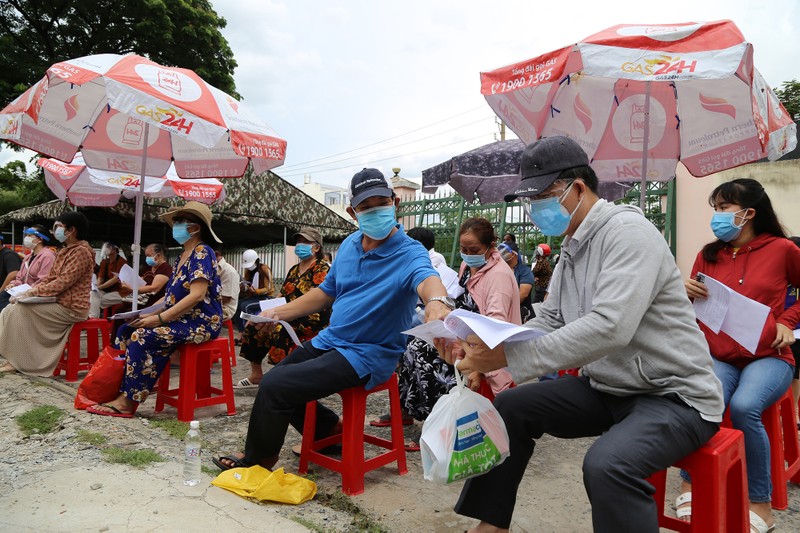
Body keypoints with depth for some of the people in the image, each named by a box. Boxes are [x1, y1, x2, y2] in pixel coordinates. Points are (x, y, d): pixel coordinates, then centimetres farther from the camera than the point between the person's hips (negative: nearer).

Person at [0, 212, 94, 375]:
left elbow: (61, 284, -22)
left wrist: (31, 293, -17)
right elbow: (50, 279, 17)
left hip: (71, 308, -10)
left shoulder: (81, 251, -16)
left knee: (21, 310, -15)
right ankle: (14, 358, -2)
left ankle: (18, 362, -6)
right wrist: (28, 291, 1)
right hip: (59, 303, 10)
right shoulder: (65, 251, 16)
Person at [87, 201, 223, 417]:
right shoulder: (181, 257, 18)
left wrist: (160, 318, -22)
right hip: (182, 319, 10)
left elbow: (197, 295, -23)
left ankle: (128, 401, -14)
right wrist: (147, 314, 3)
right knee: (126, 330, 0)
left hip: (201, 322, -10)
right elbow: (170, 296, 18)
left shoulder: (202, 253, -12)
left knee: (143, 336, -24)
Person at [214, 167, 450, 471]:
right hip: (328, 340, 8)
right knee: (273, 379, 17)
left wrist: (436, 302, -66)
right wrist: (277, 313, 7)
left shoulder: (409, 253, -18)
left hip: (367, 354, -8)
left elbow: (426, 278, -41)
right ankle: (332, 431, 30)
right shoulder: (350, 245, 5)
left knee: (274, 387, -17)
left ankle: (258, 460, 12)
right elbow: (326, 292, 15)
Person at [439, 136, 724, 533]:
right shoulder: (571, 250, 9)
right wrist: (482, 342, -10)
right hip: (606, 388, 9)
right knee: (511, 406, 1)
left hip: (674, 394, -8)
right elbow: (548, 322, 7)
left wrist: (509, 356, -34)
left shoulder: (627, 232, -19)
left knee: (607, 465, -35)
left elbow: (610, 327, -32)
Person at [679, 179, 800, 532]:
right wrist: (686, 293, -9)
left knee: (744, 407, -31)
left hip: (768, 357, -2)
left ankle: (760, 504, -10)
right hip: (718, 357, 2)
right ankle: (690, 486, -8)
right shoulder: (708, 255, 6)